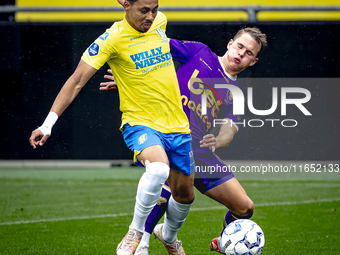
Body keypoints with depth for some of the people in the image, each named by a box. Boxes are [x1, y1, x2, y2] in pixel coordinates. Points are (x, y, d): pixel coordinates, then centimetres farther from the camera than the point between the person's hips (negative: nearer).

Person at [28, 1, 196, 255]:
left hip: (177, 125, 6)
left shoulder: (160, 21, 0)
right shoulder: (112, 38, -15)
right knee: (158, 168, -35)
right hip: (140, 122, -6)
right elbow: (77, 81, -17)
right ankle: (136, 233, -15)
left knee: (185, 194, 13)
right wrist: (48, 123, -24)